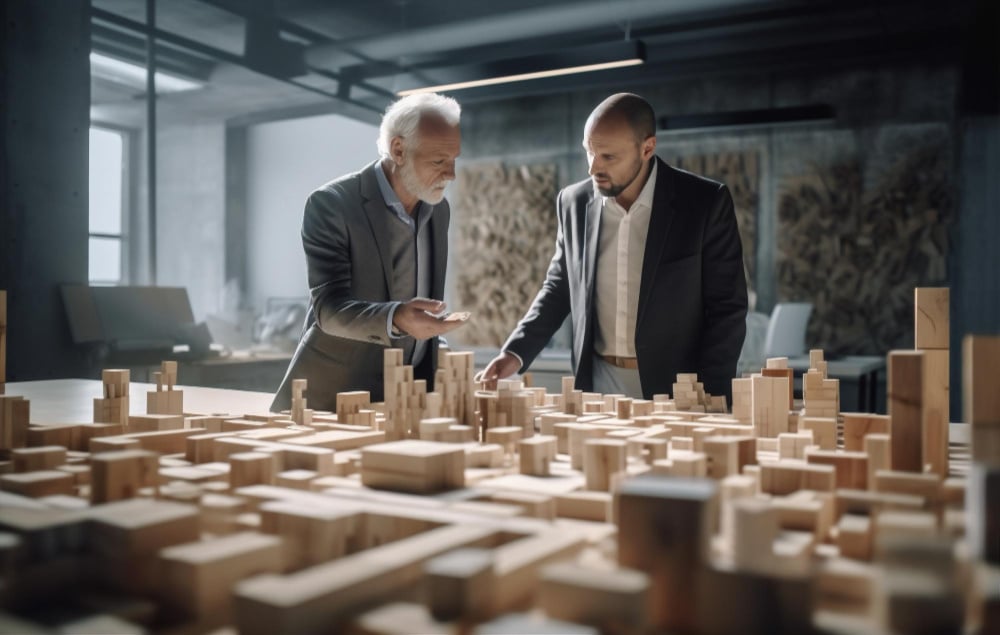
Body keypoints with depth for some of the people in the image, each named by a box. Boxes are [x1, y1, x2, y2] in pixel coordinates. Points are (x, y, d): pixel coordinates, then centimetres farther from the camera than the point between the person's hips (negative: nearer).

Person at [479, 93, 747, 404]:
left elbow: (727, 308, -6)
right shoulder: (574, 203, 1)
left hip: (675, 391, -3)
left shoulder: (705, 202, -9)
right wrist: (515, 353, -2)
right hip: (597, 387, 3)